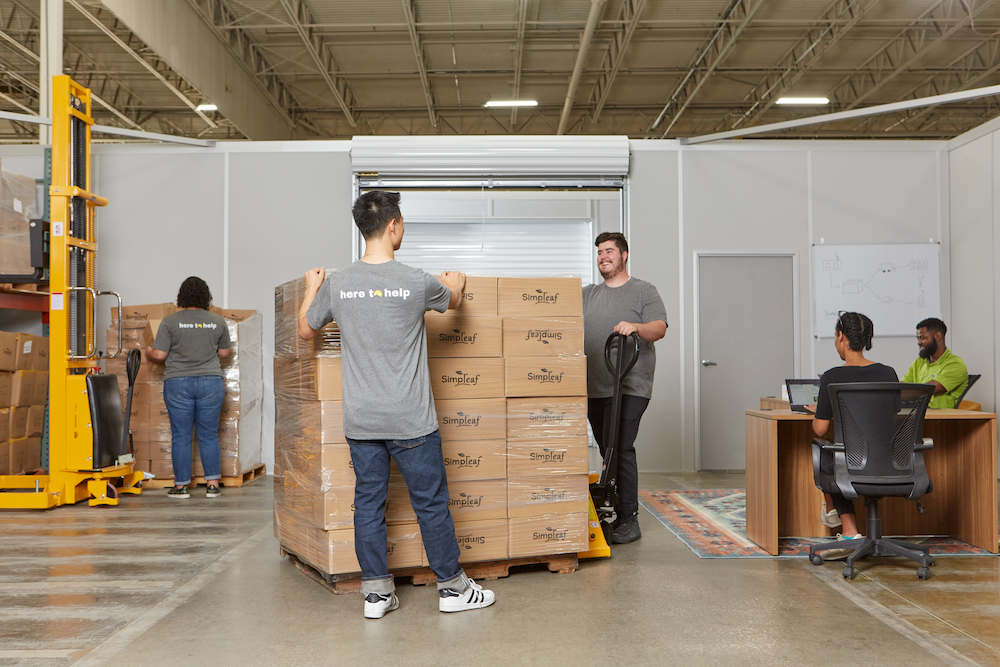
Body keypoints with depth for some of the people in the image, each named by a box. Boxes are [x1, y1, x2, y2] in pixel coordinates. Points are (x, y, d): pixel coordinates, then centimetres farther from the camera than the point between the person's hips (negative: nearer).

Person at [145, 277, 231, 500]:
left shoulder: (170, 321, -4)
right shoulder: (218, 321, 3)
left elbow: (159, 354, -4)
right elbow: (224, 353, 12)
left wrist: (148, 353, 17)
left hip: (178, 383, -2)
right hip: (211, 382, 2)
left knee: (181, 437, 5)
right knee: (209, 435, 7)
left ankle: (181, 486, 10)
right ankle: (213, 484, 6)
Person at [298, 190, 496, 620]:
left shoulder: (336, 285, -2)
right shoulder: (417, 283, -10)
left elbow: (305, 330, 15)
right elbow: (452, 301, 13)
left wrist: (311, 289, 33)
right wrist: (457, 282, 37)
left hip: (360, 421, 3)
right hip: (411, 422, -3)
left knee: (368, 504, 11)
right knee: (431, 504, 8)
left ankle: (376, 592, 18)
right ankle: (452, 587, 20)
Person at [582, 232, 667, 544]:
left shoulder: (644, 291, 5)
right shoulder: (587, 294, 20)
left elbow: (659, 328, -7)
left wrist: (635, 327, -25)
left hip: (629, 387, -5)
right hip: (594, 389, 6)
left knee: (619, 449, -14)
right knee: (608, 451, 10)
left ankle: (628, 520, -9)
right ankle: (614, 513, 20)